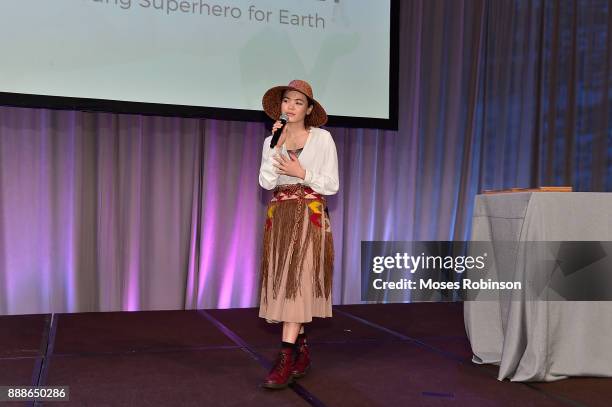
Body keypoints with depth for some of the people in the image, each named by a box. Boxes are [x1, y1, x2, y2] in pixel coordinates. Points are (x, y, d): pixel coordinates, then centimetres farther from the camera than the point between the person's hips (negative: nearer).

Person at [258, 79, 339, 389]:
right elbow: (266, 182, -3)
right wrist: (276, 146, -10)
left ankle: (286, 359, -14)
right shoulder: (273, 139, 10)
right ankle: (302, 353, 17)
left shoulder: (322, 138, -1)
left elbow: (332, 185, -1)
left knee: (296, 281, -13)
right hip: (279, 216, 5)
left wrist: (301, 172, -12)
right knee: (284, 283, 5)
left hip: (310, 215, -4)